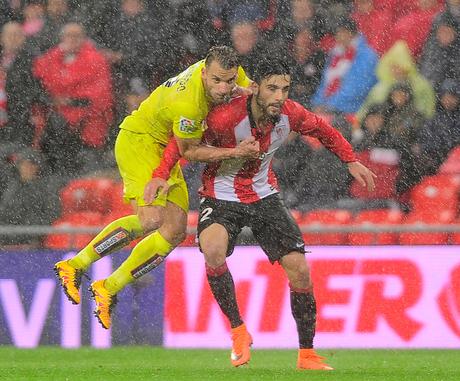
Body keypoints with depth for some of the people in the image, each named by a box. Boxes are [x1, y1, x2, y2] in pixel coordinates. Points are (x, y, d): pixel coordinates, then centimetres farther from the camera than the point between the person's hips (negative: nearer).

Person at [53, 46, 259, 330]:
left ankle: (110, 288, 10)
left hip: (164, 150, 9)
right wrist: (236, 153, -25)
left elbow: (251, 89, 11)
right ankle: (75, 266, -13)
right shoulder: (187, 103, -36)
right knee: (150, 219, -26)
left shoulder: (230, 70, -13)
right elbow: (189, 151, -20)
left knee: (175, 231, 1)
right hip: (139, 140, -9)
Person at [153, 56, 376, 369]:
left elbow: (323, 130, 8)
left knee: (300, 269, -3)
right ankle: (238, 331, -15)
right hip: (222, 196, -4)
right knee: (213, 251, -34)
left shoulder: (291, 115, -15)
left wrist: (352, 161, 5)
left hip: (264, 196, 4)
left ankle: (307, 354, 13)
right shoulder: (225, 118, -29)